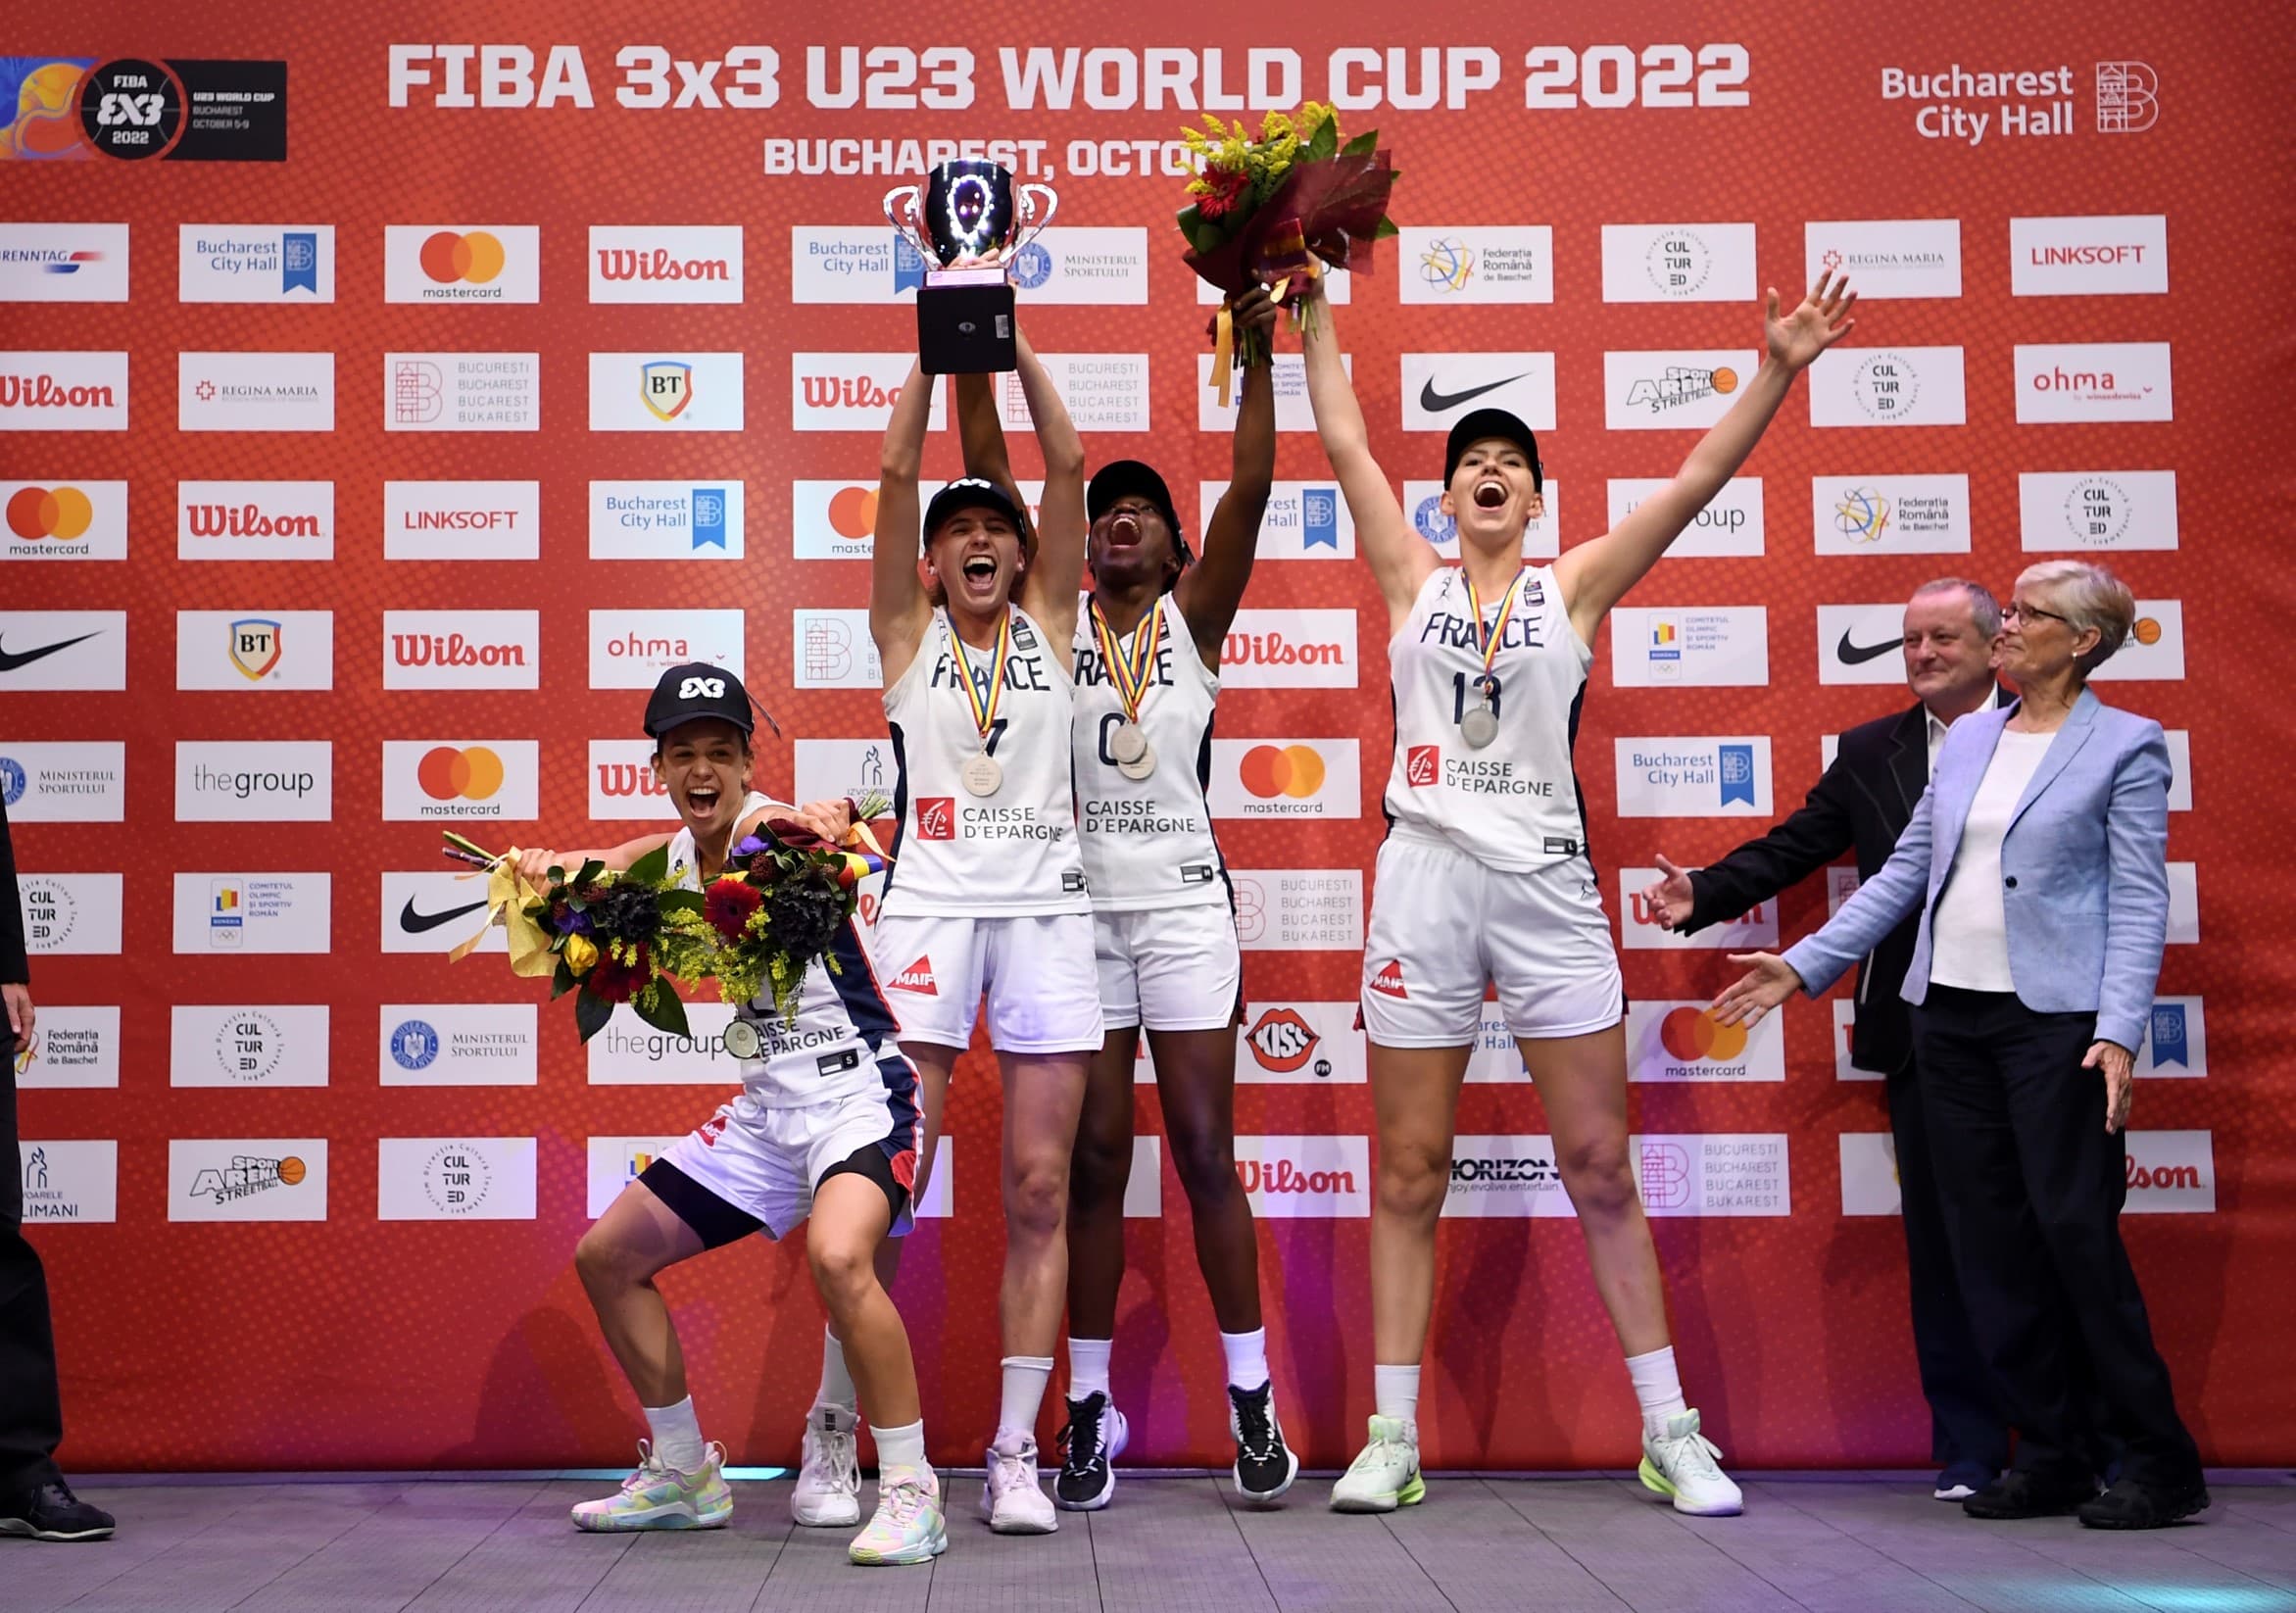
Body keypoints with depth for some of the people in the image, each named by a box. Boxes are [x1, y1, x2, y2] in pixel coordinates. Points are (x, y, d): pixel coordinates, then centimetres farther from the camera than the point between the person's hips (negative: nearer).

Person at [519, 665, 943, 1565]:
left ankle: (911, 1492, -19)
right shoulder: (668, 859, 6)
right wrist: (546, 871, -13)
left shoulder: (770, 826, -16)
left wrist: (827, 821, -60)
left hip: (860, 1094, -9)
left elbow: (810, 834, -37)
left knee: (837, 1256, -35)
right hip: (767, 1108, 9)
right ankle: (683, 1475, 27)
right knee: (607, 1255, 12)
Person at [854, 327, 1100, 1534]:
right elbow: (896, 471, 3)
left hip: (1046, 909, 2)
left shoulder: (1050, 621, 15)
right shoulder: (908, 632, 12)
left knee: (1039, 1188, -1)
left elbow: (1069, 464, 7)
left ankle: (1015, 1452, 4)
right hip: (930, 903, -1)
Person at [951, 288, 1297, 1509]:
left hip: (1182, 903, -1)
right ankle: (1090, 1409, 10)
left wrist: (1258, 353, -11)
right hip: (1078, 903, 1)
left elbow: (1250, 489, -5)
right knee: (1092, 1156, 3)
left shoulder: (1194, 616, 5)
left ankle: (1252, 1400, 7)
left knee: (1203, 1148, -1)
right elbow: (991, 475, 3)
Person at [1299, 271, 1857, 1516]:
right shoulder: (1413, 580, 11)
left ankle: (1669, 1433, 11)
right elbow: (1344, 443, 11)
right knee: (1409, 1174, 3)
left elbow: (1695, 482, 1)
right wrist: (1313, 313, 13)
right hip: (1426, 881, 1)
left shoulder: (1573, 586, 9)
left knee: (1600, 1166, 2)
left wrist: (1776, 374, -8)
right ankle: (1393, 1436, 11)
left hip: (1548, 887, 0)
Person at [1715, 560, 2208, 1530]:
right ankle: (2048, 1457, 15)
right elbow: (1904, 873, 15)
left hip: (2055, 1018, -6)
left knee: (2076, 1230, -7)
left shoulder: (2126, 748, -2)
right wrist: (1802, 967, 10)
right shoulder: (1968, 739, 14)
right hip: (1951, 1014, 6)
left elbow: (2139, 903, -7)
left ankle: (2158, 1462, 7)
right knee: (1989, 1240, 5)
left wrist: (2118, 1033, -17)